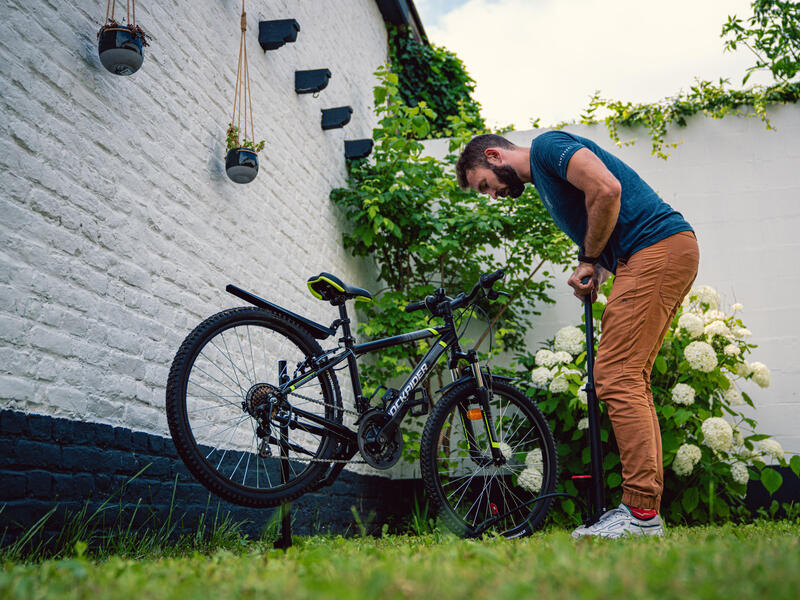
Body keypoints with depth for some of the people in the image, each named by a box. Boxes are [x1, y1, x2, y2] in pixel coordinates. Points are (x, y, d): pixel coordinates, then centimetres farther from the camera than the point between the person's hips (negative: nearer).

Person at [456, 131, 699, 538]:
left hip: (657, 248, -10)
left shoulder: (546, 146, -3)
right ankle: (646, 509, 9)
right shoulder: (543, 178, 26)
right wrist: (590, 271, 5)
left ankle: (641, 513, -13)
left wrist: (589, 260, -8)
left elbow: (606, 189, -19)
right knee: (631, 380, 8)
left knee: (616, 377, -14)